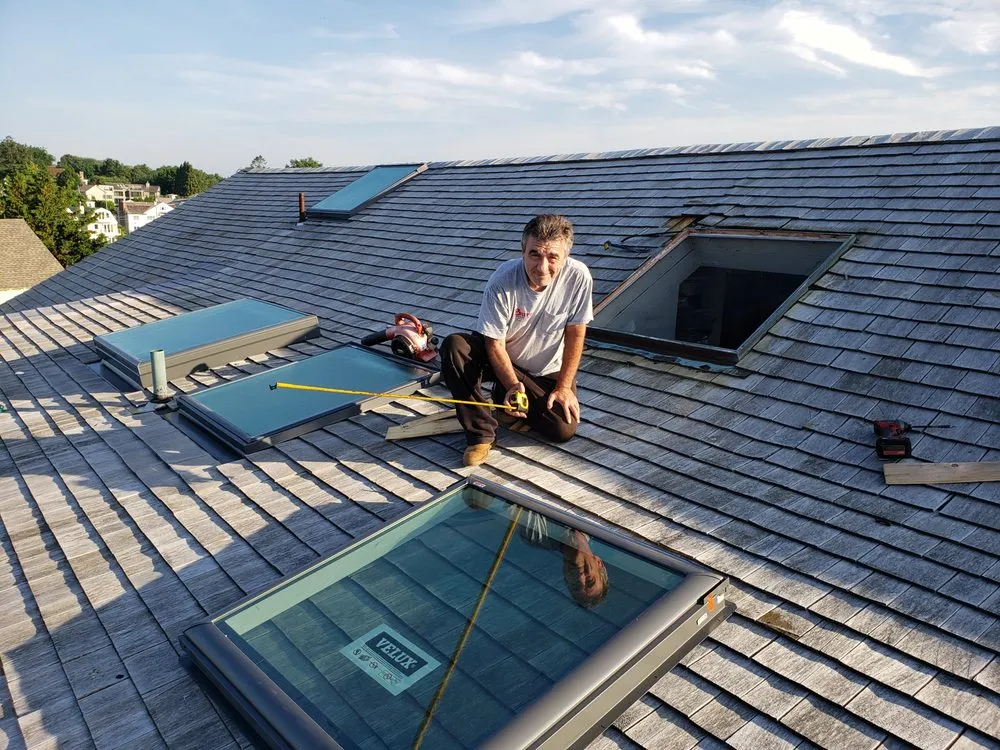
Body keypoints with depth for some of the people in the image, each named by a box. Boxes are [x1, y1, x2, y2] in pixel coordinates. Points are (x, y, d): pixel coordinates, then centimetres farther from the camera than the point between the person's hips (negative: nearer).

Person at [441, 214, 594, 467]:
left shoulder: (578, 277, -23)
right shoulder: (502, 283, -28)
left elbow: (575, 336, -11)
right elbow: (495, 344, -21)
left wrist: (563, 386, -11)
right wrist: (513, 385, -35)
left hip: (547, 370, 2)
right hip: (504, 360, -1)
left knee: (564, 430, -16)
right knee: (454, 346, -29)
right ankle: (481, 433, -18)